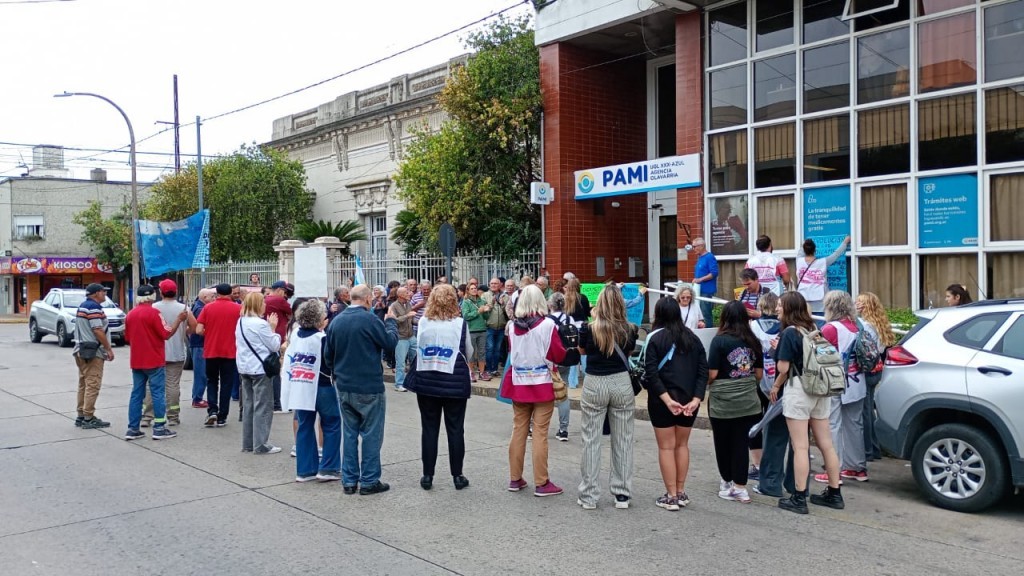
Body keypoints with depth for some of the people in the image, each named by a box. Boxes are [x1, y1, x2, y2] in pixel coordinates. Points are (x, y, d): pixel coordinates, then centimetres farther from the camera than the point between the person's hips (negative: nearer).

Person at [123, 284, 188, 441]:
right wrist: (179, 320, -9)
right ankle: (159, 428, 0)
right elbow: (167, 334, -15)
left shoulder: (130, 314, 7)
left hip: (136, 361, 6)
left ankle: (133, 429, 10)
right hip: (154, 361, -6)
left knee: (136, 394, 10)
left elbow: (127, 337, 16)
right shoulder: (153, 313, -13)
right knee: (158, 393, -1)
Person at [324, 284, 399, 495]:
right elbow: (390, 342, -10)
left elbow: (328, 354, 10)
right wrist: (390, 321, 5)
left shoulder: (336, 321, 4)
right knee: (371, 434, 3)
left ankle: (349, 480, 17)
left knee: (349, 433, 13)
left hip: (344, 387, 6)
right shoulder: (370, 319, -16)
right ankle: (369, 481, 7)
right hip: (369, 387, -6)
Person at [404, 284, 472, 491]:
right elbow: (469, 353, 3)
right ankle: (457, 476, 11)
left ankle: (427, 475, 13)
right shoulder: (460, 324, -8)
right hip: (454, 382, -2)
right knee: (455, 430, 7)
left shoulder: (423, 322, -3)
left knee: (429, 429, 9)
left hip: (426, 381, 2)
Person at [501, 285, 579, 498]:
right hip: (542, 384, -4)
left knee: (518, 430, 12)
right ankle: (541, 483, 5)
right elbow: (559, 356, -8)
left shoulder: (513, 326, 0)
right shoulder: (547, 325, -13)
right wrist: (577, 351, 8)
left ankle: (515, 479, 20)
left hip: (519, 384, 4)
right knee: (540, 434, 0)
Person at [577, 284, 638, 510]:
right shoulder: (629, 330, -5)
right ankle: (622, 494, 16)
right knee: (623, 441, 10)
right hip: (621, 383, 2)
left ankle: (589, 496, 10)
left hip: (594, 385, -1)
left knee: (591, 440, 6)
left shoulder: (589, 329, -10)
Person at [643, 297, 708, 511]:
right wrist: (696, 399, -8)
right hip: (689, 399, 4)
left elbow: (651, 373, -15)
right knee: (682, 444, 17)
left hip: (662, 400, -4)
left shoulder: (655, 337, -6)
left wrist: (667, 400, -18)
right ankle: (681, 493, 23)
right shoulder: (692, 337, 6)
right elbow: (703, 370, -1)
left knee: (666, 447, 4)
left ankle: (671, 496, 6)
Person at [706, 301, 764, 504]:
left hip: (722, 402, -4)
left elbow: (712, 374, -12)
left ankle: (728, 482, 26)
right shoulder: (753, 341, 3)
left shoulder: (720, 340, -11)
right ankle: (739, 487, 7)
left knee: (723, 443, 12)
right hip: (748, 401, 4)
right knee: (741, 443, 7)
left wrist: (706, 384, 8)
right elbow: (759, 374, 8)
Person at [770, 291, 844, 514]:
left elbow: (783, 367, -14)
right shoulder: (813, 330, 11)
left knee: (800, 446, -4)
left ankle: (799, 498, -1)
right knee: (826, 444, 12)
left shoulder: (789, 332, -10)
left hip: (798, 389, -8)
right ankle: (834, 494, 21)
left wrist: (776, 387, 3)